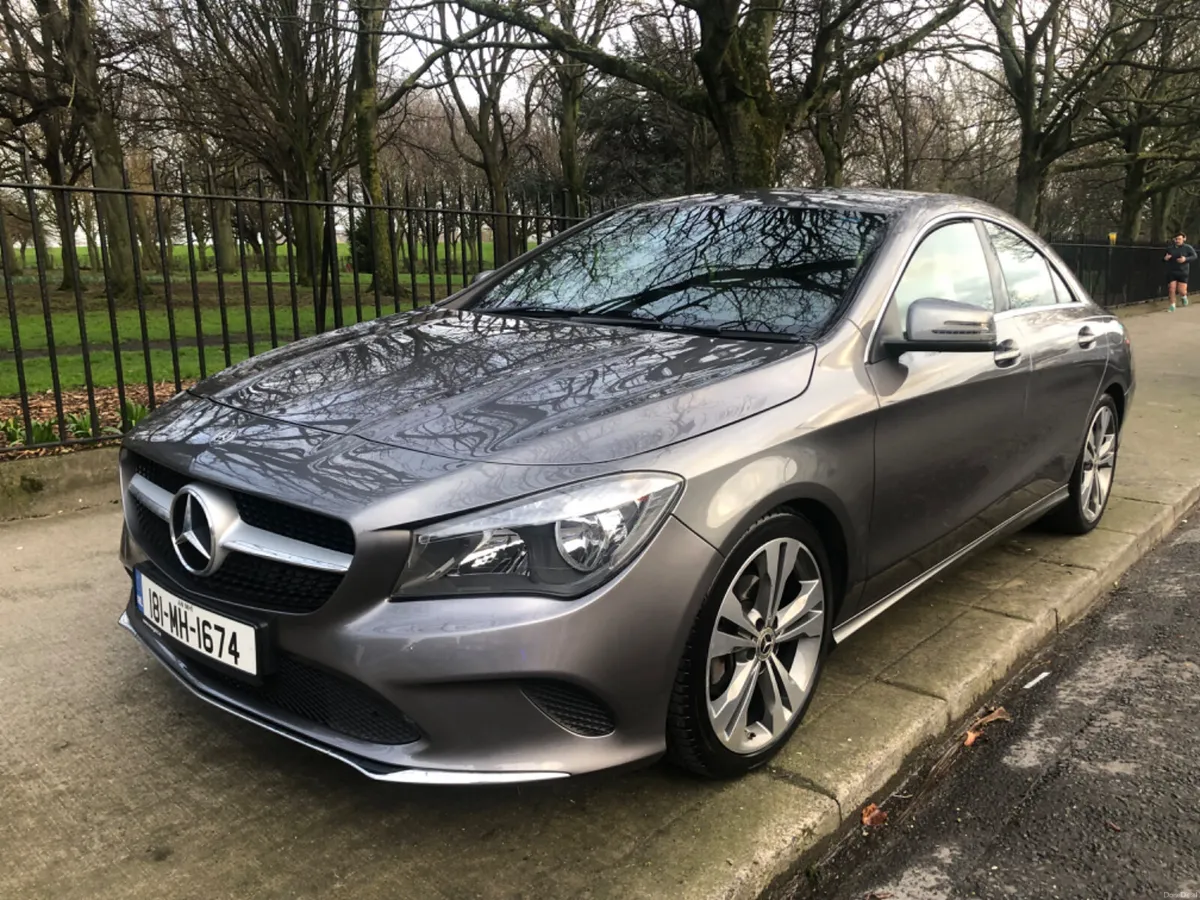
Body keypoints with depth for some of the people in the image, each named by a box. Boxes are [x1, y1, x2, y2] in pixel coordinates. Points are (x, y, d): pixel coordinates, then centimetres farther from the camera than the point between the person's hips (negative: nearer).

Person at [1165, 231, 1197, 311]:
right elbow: (1163, 259, 13)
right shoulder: (1170, 248, 4)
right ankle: (1172, 305, 13)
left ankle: (1183, 297, 31)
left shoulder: (1187, 247, -2)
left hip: (1183, 272, -2)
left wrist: (1185, 259, -24)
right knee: (1171, 289, -4)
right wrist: (1165, 258, -11)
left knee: (1182, 291, -6)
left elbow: (1194, 256, -8)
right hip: (1171, 272, 2)